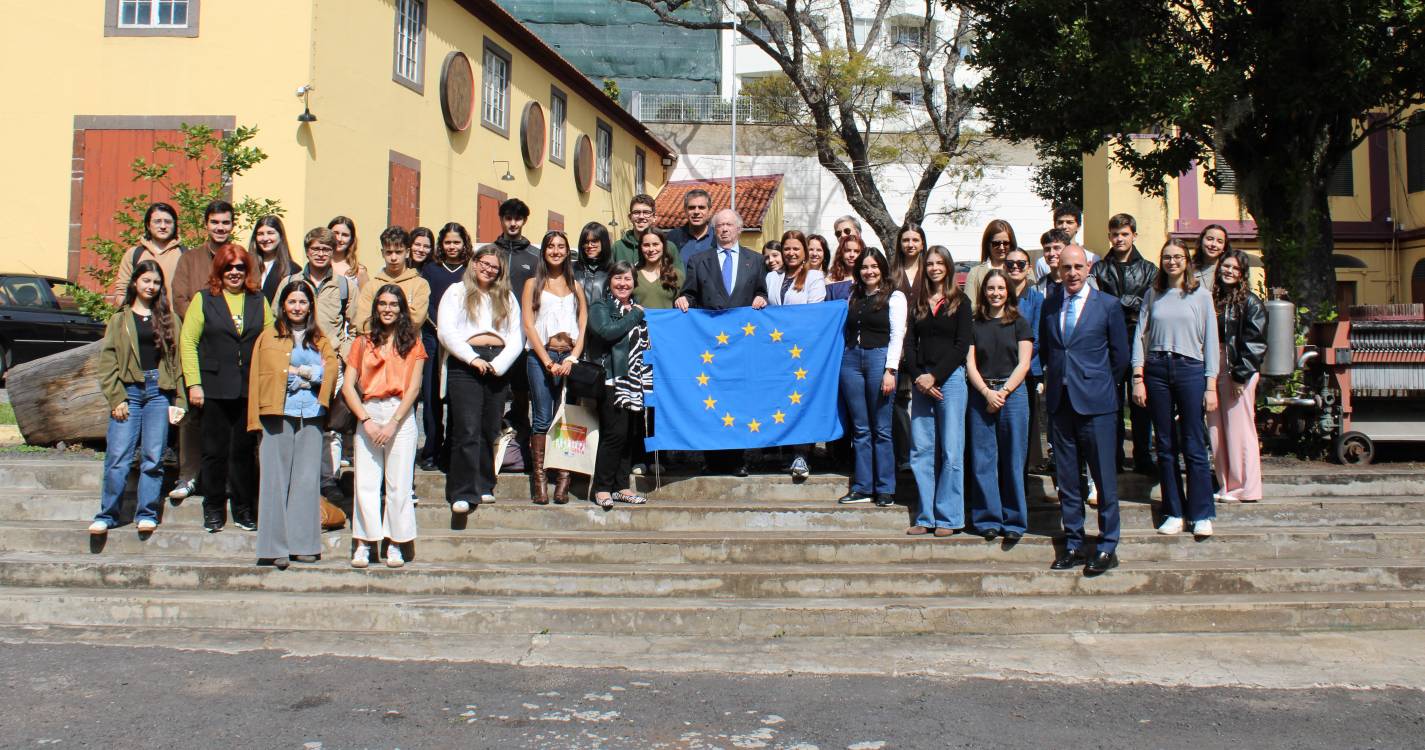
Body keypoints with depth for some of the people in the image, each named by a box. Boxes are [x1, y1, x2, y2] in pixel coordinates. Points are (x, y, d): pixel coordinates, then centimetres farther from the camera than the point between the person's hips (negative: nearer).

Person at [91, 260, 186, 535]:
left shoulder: (169, 319, 13)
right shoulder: (119, 319, 12)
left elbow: (178, 360, 8)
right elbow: (106, 360, 5)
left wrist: (178, 401, 0)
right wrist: (116, 398, -7)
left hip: (160, 391, 1)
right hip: (128, 391, 0)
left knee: (153, 457, 0)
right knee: (118, 457, -5)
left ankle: (147, 513, 8)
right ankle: (107, 515, 3)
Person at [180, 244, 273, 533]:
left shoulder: (259, 301, 11)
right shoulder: (204, 300, 6)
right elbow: (188, 342, 1)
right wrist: (193, 383, -7)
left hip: (250, 390, 1)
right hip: (215, 389, -1)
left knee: (244, 451, 5)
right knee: (215, 451, 5)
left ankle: (245, 510, 15)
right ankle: (214, 511, 15)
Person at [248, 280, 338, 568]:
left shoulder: (319, 339, 17)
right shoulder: (268, 337, 9)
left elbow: (330, 370, 4)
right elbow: (258, 376, 2)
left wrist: (303, 372, -8)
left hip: (310, 416, 2)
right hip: (277, 415, -2)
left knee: (307, 479, 1)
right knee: (276, 479, -3)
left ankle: (304, 544, 6)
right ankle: (276, 547, 0)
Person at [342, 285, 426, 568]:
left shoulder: (412, 343, 8)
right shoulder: (363, 343, 12)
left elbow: (413, 387, 0)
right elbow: (348, 386, 5)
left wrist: (393, 423, -10)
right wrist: (366, 421, -8)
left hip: (401, 415, -1)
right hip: (368, 414, 2)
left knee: (399, 483, -2)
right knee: (366, 482, -1)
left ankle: (395, 546, 4)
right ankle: (363, 545, 4)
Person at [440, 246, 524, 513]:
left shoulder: (507, 298, 20)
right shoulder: (457, 292, 10)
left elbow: (516, 339, 10)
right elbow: (446, 332, -2)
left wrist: (498, 364, -7)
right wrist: (472, 358, -12)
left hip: (498, 367, 4)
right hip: (464, 364, -4)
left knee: (490, 430, 3)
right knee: (468, 429, -12)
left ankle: (484, 486, 12)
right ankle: (463, 493, -11)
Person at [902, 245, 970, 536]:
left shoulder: (960, 302, 4)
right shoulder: (919, 304, 15)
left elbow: (961, 346, -4)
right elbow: (910, 344, 10)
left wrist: (934, 377, -10)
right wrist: (918, 378, -6)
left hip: (949, 379, -4)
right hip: (921, 381, 4)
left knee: (950, 452, -3)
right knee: (921, 451, 1)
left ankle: (948, 518, 3)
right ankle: (925, 517, 7)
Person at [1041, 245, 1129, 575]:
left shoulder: (1108, 305, -2)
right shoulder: (1049, 305, 9)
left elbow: (1120, 355, 4)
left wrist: (1099, 386, 8)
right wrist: (1056, 380, 13)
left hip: (1096, 402, -4)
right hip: (1059, 401, 4)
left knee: (1104, 476, 1)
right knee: (1066, 477, 8)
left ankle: (1107, 547, 10)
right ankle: (1074, 544, 18)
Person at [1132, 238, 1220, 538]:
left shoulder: (1201, 295, 4)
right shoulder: (1152, 294, 9)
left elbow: (1211, 342, 2)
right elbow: (1140, 336, 7)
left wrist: (1211, 386, -3)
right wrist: (1138, 378, -1)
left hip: (1190, 370, -2)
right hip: (1157, 371, 2)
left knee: (1194, 447, -3)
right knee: (1165, 447, 6)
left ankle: (1202, 515, 6)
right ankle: (1174, 513, 14)